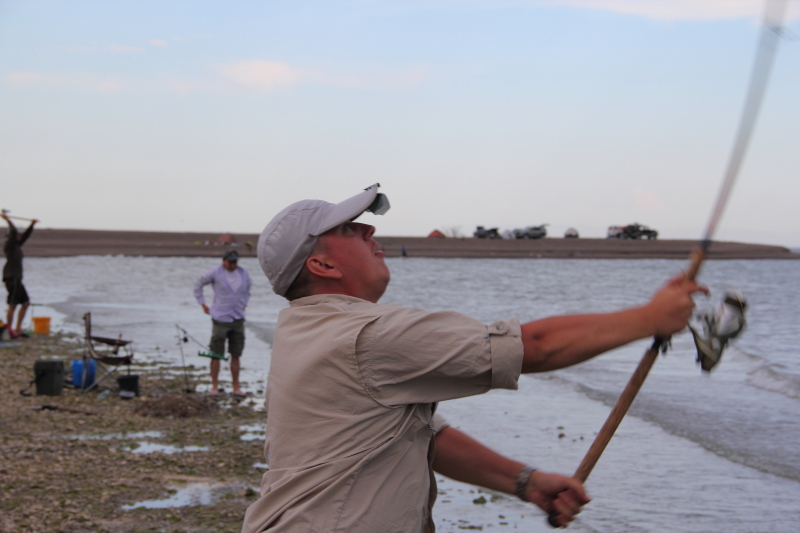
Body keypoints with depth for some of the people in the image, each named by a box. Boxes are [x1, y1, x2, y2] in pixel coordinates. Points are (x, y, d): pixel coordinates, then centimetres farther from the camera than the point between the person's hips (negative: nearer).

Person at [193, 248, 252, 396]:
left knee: (236, 355, 6)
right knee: (216, 355, -1)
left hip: (238, 319, 4)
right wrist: (202, 303, 4)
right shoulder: (215, 273, -5)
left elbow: (247, 288, 28)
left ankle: (236, 387, 12)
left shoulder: (243, 273, 7)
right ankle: (214, 386, 8)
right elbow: (198, 284, 6)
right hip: (220, 319, -4)